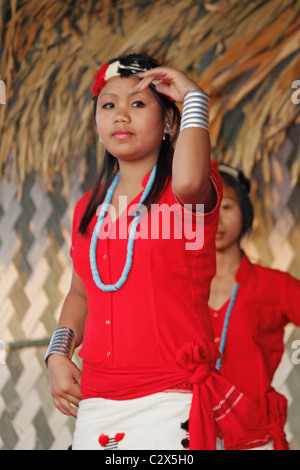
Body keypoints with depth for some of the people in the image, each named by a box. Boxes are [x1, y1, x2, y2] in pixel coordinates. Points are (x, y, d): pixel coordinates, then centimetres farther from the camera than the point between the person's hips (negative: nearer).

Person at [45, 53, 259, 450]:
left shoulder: (187, 191, -4)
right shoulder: (88, 208, 14)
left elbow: (188, 182, -30)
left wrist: (194, 98, -16)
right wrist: (58, 354, 8)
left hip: (169, 403, -5)